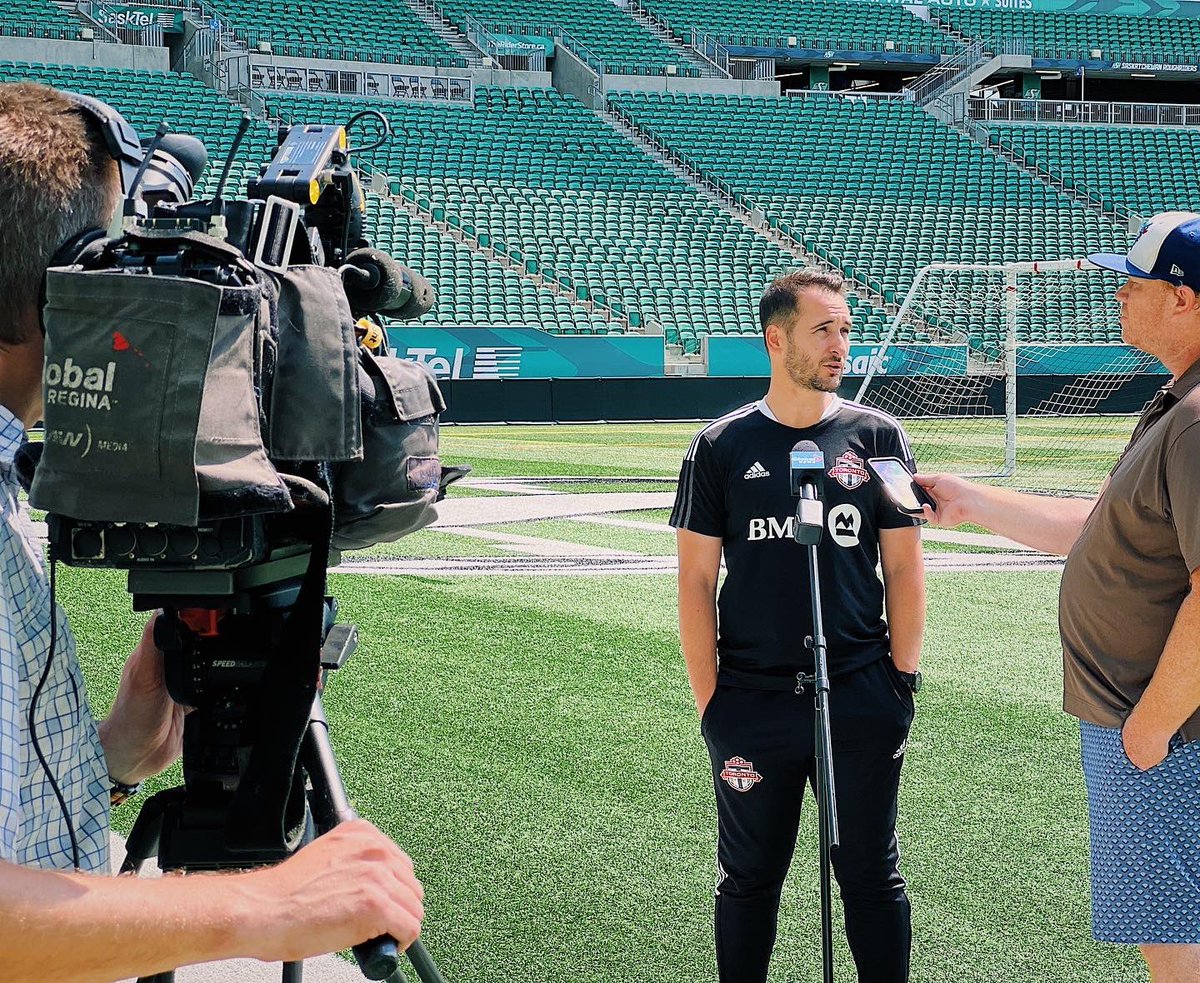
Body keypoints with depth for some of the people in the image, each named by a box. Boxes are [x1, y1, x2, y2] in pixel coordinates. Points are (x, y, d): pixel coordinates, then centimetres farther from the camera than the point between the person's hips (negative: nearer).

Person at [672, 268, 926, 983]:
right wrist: (709, 701, -3)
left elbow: (904, 569, 6)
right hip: (753, 703, 0)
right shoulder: (722, 447, 1)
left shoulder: (877, 437, 4)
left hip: (862, 700, 1)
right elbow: (696, 581, 2)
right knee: (749, 878, 11)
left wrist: (902, 680, -1)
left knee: (873, 876, 10)